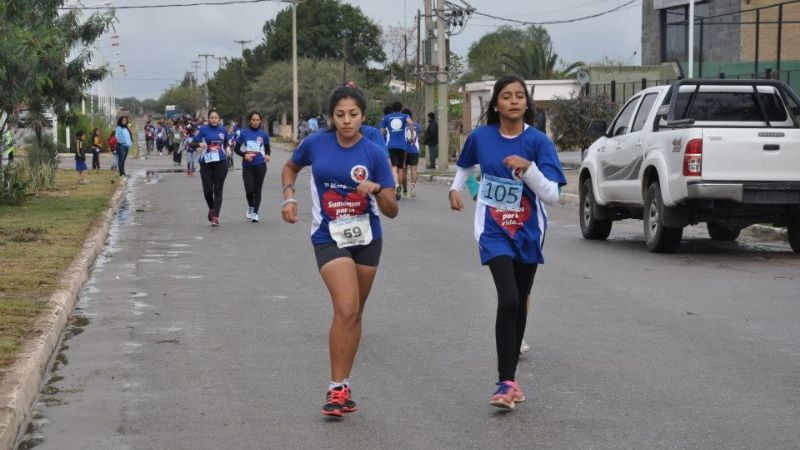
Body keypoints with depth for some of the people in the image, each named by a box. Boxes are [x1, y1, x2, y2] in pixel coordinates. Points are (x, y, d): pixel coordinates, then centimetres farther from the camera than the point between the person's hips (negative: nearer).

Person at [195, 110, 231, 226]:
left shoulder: (223, 130, 6)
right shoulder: (204, 130, -1)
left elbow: (227, 141, 24)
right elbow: (194, 142, -2)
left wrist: (228, 149, 9)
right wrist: (199, 144, -20)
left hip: (221, 163, 1)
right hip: (206, 164, -1)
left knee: (218, 190, -5)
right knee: (207, 190, 0)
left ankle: (215, 217, -6)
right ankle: (211, 209, 31)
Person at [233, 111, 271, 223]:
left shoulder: (264, 134, 3)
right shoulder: (244, 133, 0)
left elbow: (267, 149, 11)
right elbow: (236, 149, 5)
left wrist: (267, 155, -11)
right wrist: (244, 155, -13)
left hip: (260, 165, 0)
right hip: (247, 165, 0)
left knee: (257, 190, 2)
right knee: (249, 190, -6)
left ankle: (255, 213, 13)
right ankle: (250, 206, 25)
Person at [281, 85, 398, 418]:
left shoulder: (374, 154, -7)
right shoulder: (315, 144, -6)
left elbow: (392, 211, -7)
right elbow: (290, 168, 16)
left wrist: (378, 190, -26)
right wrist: (289, 197, 0)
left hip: (367, 238, 2)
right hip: (329, 238, -2)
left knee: (354, 313, 11)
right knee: (346, 309, -19)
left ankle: (342, 386, 25)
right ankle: (337, 388, -10)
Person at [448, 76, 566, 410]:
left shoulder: (537, 141, -11)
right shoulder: (481, 137, -4)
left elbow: (552, 195, -18)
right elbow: (465, 164, 21)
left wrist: (528, 168, -30)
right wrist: (455, 188, 11)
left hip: (527, 232, 1)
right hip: (494, 231, -1)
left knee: (519, 305, 12)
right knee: (508, 300, -19)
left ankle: (510, 376, 26)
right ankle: (507, 382, -17)